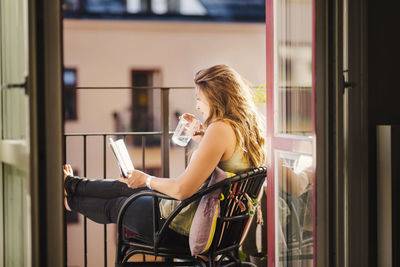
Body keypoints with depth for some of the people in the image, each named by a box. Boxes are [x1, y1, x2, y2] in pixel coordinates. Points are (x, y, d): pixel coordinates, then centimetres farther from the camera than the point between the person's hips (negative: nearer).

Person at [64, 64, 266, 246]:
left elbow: (182, 190, -27)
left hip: (187, 229, -9)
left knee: (116, 206, 20)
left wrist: (147, 179, -10)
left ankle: (70, 193, 48)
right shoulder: (245, 127, 2)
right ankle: (70, 185, 50)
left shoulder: (221, 129, -26)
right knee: (128, 188, 27)